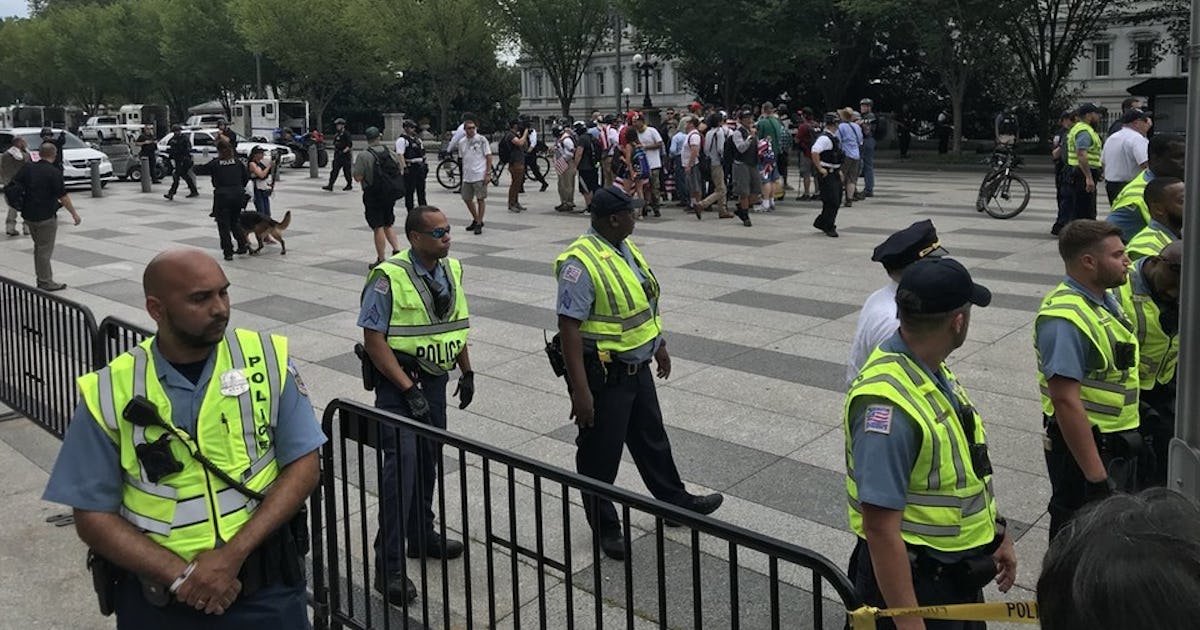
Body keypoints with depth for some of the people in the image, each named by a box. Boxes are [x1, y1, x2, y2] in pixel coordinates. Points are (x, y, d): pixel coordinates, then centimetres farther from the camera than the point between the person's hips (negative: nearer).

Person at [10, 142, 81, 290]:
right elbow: (63, 197, -13)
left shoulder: (28, 168, 5)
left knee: (38, 247, 18)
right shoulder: (54, 172, -13)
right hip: (46, 216, -6)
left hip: (28, 215, 7)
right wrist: (74, 214, -3)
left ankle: (41, 279, 24)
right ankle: (46, 283, 4)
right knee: (45, 250, 0)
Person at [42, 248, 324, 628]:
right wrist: (181, 575, -16)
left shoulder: (267, 360, -9)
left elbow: (304, 466, -8)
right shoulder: (109, 393, -8)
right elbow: (93, 515, -5)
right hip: (156, 593, 0)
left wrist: (231, 555, -17)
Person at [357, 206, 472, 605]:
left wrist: (467, 373, 14)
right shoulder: (389, 278, -17)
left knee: (428, 461, 17)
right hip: (398, 381, -7)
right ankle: (389, 568, -6)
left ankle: (422, 537, 36)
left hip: (435, 379, 7)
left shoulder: (450, 270, 5)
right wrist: (409, 389, -20)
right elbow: (374, 340, -17)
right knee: (401, 465, -13)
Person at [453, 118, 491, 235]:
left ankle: (479, 224, 5)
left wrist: (488, 173, -13)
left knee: (480, 199, -3)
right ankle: (476, 220, 29)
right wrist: (463, 174, 15)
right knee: (467, 199, 11)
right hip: (467, 176, 6)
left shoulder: (481, 140, -5)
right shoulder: (461, 142, 10)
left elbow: (488, 157, -6)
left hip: (479, 176, -6)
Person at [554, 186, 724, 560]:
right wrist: (580, 391, -27)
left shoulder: (625, 248, 6)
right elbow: (569, 327, -26)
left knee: (651, 438, 24)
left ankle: (674, 501, 42)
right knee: (601, 454, 7)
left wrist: (658, 345, 25)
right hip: (603, 375, -9)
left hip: (637, 367, 9)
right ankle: (605, 529, 24)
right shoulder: (581, 263, -24)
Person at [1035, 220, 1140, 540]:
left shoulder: (1105, 299, 5)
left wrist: (1130, 440, 20)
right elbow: (1066, 401, -30)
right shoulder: (1065, 318, -27)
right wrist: (1097, 477, -29)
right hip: (1082, 445, -10)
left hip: (1118, 442, 10)